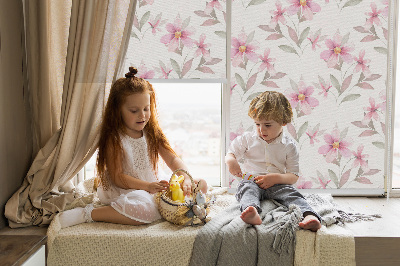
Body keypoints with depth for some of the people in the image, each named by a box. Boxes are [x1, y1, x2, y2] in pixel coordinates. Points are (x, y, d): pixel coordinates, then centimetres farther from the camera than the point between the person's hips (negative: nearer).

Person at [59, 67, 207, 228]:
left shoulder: (152, 133, 4)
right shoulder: (114, 139, -13)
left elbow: (172, 159, 0)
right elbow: (117, 177, -17)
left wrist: (185, 178, -20)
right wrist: (147, 186, -28)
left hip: (153, 186, 7)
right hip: (122, 191, -7)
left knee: (201, 184, 3)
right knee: (146, 211, -39)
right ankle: (87, 214, -24)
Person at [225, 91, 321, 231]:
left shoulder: (289, 145, 5)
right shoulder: (248, 139, 12)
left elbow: (294, 176, 2)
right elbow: (230, 153, 18)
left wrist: (276, 178, -18)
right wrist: (230, 160, -9)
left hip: (277, 184, 1)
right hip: (251, 180, 0)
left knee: (291, 193, -29)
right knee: (247, 189, -33)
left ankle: (309, 216, -51)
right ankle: (252, 213, -63)